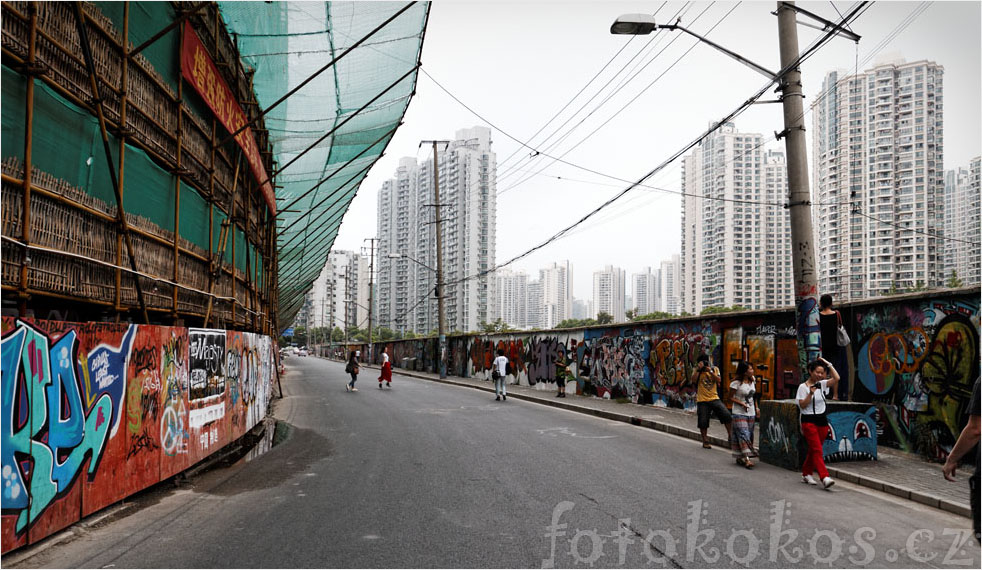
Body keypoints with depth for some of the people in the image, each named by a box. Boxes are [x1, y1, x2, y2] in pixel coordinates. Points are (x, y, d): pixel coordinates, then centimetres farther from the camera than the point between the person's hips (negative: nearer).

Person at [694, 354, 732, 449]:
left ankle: (730, 434, 5)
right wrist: (698, 369, -18)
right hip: (702, 400, -1)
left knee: (726, 415, -13)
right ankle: (705, 442, 15)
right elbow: (693, 380, -16)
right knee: (703, 422, 1)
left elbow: (718, 380, -6)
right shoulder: (697, 371, 3)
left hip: (714, 398, 1)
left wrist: (710, 371, -16)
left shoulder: (715, 369, 8)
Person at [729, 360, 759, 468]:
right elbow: (731, 398, -8)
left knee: (749, 435, 7)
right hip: (739, 413, -7)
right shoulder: (736, 383, -14)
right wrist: (742, 404, -20)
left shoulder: (753, 380, 6)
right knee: (743, 434, -14)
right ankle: (746, 459, -19)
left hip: (751, 413, 7)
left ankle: (739, 457, 16)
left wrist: (756, 408, 11)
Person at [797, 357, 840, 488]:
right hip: (809, 421, -5)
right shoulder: (803, 387, -5)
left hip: (822, 420, 5)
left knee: (813, 450, 11)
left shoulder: (823, 384, 7)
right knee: (817, 450, -13)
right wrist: (810, 393, -21)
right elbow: (802, 405, -9)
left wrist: (829, 364, -7)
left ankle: (806, 474, 23)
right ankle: (825, 477, -21)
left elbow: (836, 378, -9)